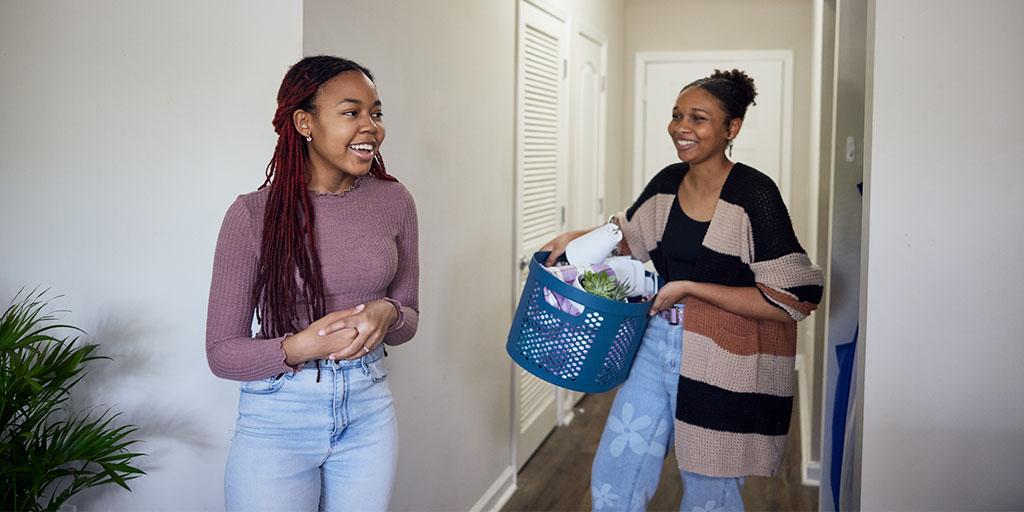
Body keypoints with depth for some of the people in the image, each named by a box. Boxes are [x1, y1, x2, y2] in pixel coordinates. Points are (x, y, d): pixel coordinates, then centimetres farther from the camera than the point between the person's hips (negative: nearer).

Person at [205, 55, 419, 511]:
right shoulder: (253, 214, -12)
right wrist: (301, 347, -25)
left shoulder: (394, 201, -2)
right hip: (278, 418, -3)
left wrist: (387, 314, -16)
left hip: (369, 410, 3)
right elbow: (221, 353, -8)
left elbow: (409, 316, 7)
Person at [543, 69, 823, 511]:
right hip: (658, 342, 6)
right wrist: (578, 238, 3)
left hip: (722, 364, -5)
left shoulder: (754, 194, -16)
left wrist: (689, 287, -19)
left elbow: (789, 302, -19)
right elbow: (629, 236, 22)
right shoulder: (667, 183, 2)